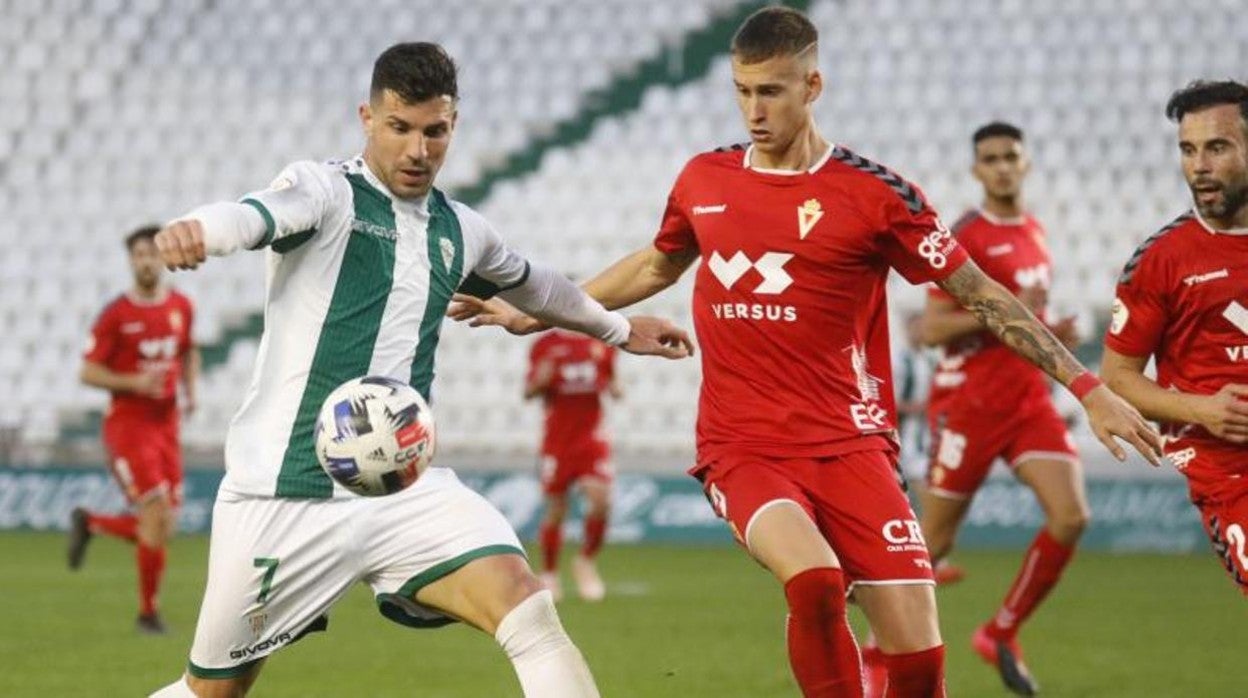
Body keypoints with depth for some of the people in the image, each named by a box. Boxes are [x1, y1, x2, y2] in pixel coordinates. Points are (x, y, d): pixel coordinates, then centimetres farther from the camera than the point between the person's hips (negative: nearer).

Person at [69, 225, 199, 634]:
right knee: (157, 514, -15)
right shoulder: (116, 315, -9)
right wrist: (134, 383, -22)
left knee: (162, 532, 4)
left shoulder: (181, 307, 6)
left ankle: (89, 523, 32)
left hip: (166, 427, 6)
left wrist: (190, 390, 5)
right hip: (128, 426, -6)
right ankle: (148, 612, 1)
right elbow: (87, 372, -7)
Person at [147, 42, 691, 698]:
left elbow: (529, 284, 36)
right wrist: (195, 231, -53)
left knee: (525, 604, -21)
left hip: (404, 488, 4)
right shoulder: (326, 189, -6)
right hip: (287, 495, -4)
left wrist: (616, 328, 48)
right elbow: (256, 215, -30)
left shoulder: (459, 231, 12)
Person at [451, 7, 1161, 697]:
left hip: (849, 444, -1)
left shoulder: (873, 193, -4)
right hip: (744, 450, 1)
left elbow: (981, 294, 0)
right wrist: (537, 314, 33)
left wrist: (1088, 387, -5)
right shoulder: (703, 181, 7)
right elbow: (656, 267, 27)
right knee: (815, 581, -30)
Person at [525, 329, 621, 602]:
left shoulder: (602, 343, 6)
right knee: (556, 510, 3)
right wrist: (541, 379, -19)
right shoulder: (546, 345, 0)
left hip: (592, 438, 1)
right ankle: (549, 574, 22)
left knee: (600, 499, -16)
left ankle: (586, 560, 7)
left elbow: (611, 382, 19)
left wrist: (613, 388, -4)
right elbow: (528, 392, 2)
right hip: (557, 439, -1)